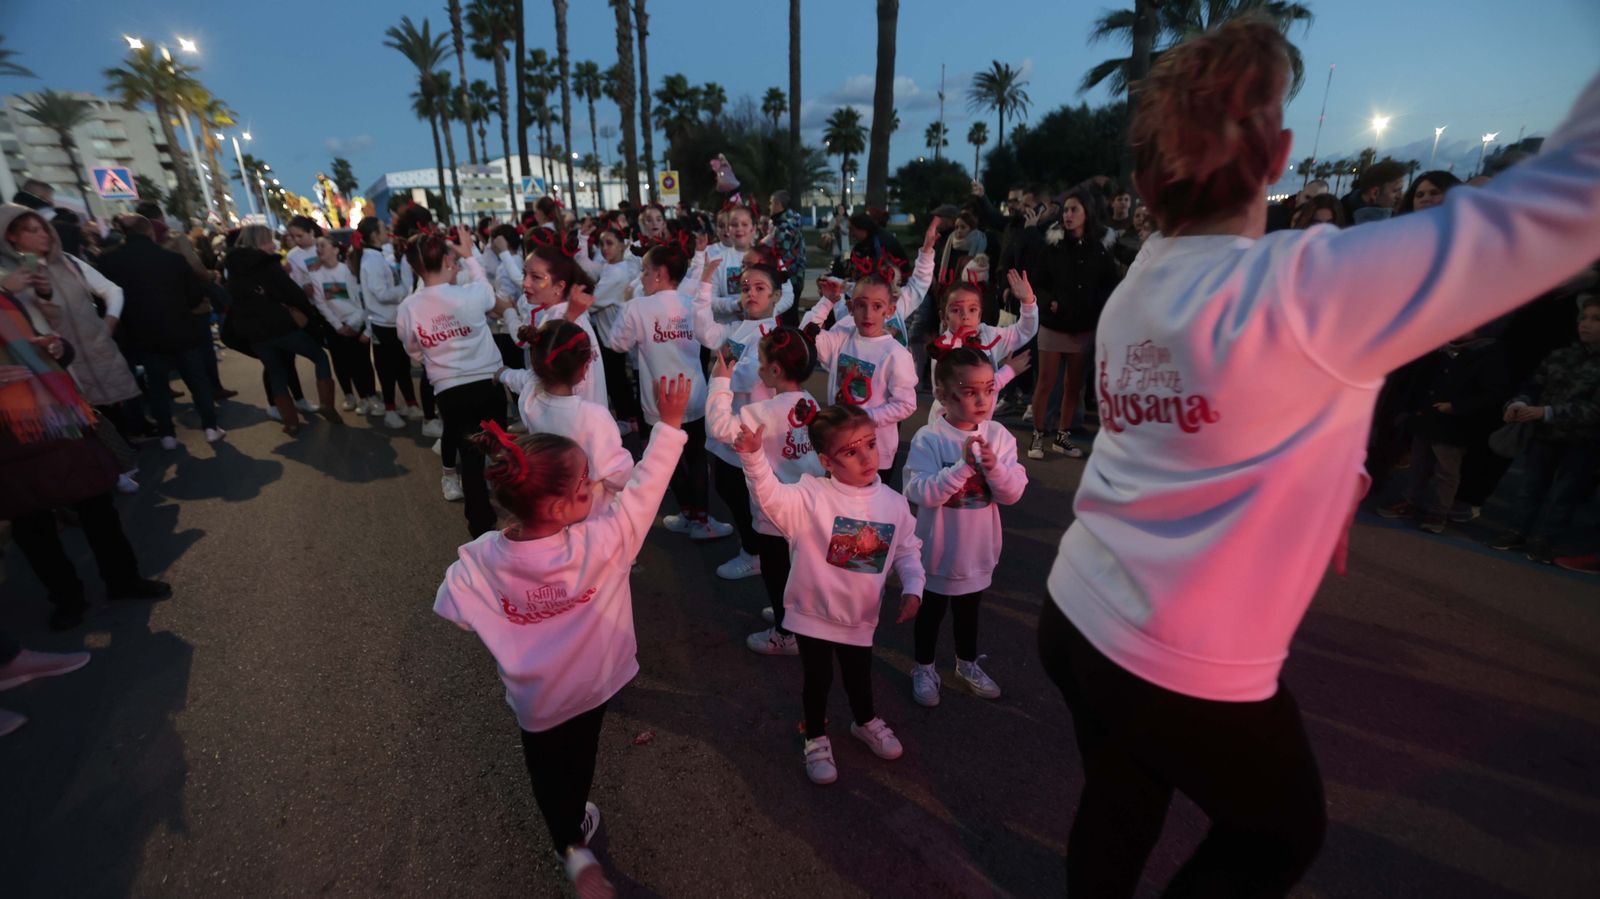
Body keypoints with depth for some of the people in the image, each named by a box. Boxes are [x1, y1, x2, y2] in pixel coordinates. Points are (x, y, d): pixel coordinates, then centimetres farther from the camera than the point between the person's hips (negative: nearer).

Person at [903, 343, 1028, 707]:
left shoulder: (999, 435, -8)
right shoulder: (928, 438, -21)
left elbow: (1013, 493, -9)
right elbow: (921, 493, -28)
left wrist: (994, 467, -28)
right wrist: (963, 466, -35)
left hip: (978, 548, 4)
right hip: (938, 549, -4)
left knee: (969, 609, 25)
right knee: (931, 610, 17)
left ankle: (967, 663, 49)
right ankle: (923, 668, 40)